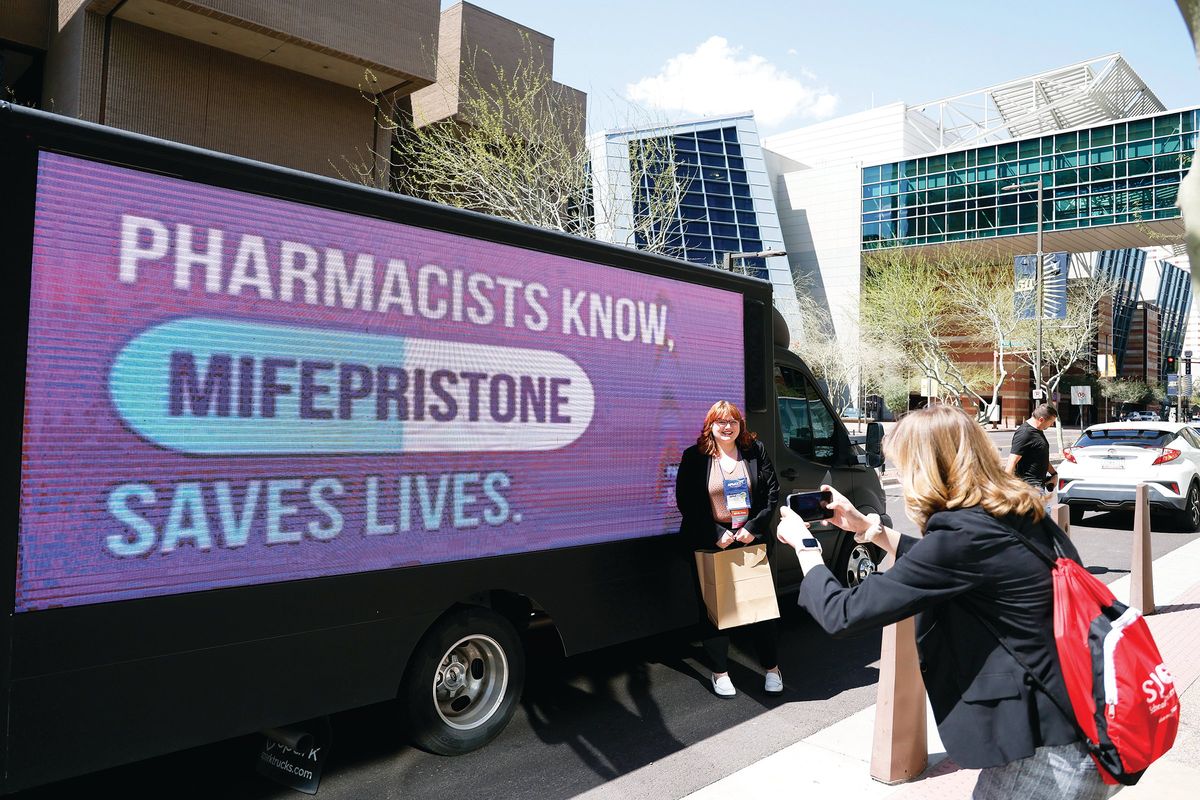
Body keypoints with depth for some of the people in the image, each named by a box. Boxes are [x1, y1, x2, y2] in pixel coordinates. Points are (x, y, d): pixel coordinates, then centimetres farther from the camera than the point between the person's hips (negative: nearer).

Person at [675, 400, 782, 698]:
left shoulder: (755, 451, 4)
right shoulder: (694, 457, -3)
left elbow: (772, 492, 4)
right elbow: (685, 501, -7)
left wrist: (753, 527, -7)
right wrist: (716, 534, -13)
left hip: (751, 539, 2)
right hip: (711, 543, -2)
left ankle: (772, 668, 25)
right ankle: (720, 672, 20)